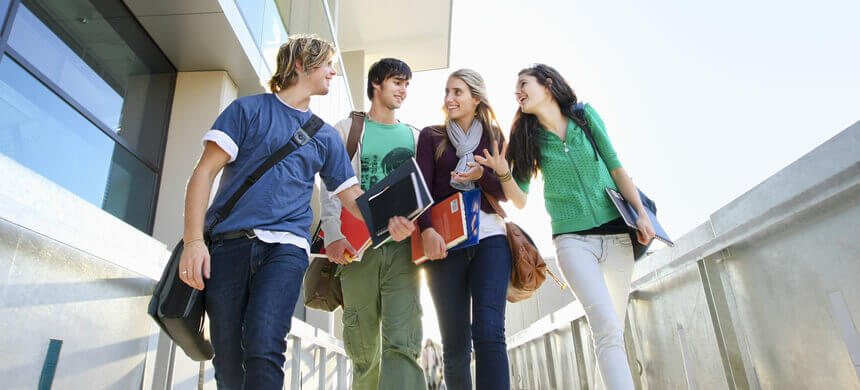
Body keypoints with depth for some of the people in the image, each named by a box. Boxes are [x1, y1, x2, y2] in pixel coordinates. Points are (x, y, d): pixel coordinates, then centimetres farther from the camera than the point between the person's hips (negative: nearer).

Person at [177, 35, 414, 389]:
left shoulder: (325, 136, 19)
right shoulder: (248, 109, 9)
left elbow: (352, 196, 16)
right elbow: (205, 173, 2)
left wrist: (387, 222, -5)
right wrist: (194, 240, -10)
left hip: (285, 246, 1)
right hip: (228, 243, -1)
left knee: (264, 349, -20)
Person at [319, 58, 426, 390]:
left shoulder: (414, 136, 21)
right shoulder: (348, 129, 15)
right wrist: (333, 234, -13)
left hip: (402, 247, 1)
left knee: (403, 343, -12)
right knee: (363, 350, 3)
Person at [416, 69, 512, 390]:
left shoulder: (493, 137, 17)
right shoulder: (431, 136, 15)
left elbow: (505, 193, 12)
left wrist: (482, 175, -10)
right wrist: (427, 230, -15)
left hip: (489, 236, 1)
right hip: (445, 239, 0)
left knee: (489, 332, -15)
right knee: (455, 341, -1)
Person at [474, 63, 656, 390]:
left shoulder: (586, 116, 4)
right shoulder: (528, 137, 3)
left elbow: (616, 167, 7)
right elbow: (520, 200, 1)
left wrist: (641, 213, -1)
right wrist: (503, 173, -18)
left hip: (616, 233, 2)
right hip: (573, 239, -2)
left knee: (612, 332, 6)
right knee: (607, 327, -17)